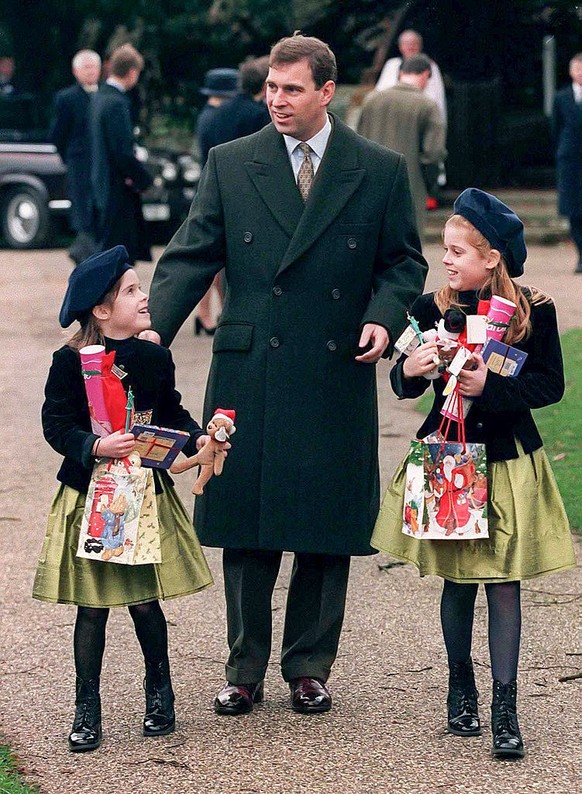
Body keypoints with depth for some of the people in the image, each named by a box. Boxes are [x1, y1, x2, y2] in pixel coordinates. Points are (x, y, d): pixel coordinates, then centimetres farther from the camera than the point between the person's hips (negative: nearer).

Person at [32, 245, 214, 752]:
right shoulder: (71, 362, -9)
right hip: (90, 499, -2)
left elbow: (172, 414, 13)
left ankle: (160, 694, 25)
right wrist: (96, 446, -27)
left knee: (146, 601, 5)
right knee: (92, 607, 2)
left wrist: (198, 438, -5)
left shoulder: (155, 359, 3)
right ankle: (87, 710, 12)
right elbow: (56, 425, -11)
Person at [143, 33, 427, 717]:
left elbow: (403, 262, 9)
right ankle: (244, 669, 17)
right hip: (247, 376, 0)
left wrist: (384, 318, -11)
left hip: (337, 378, 0)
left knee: (327, 531, 5)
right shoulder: (230, 165, 5)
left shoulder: (381, 171, 4)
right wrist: (152, 330, -12)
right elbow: (190, 258, 2)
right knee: (245, 529, 5)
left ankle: (309, 666, 19)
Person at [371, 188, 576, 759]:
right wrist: (409, 371, -21)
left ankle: (505, 708, 3)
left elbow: (550, 384, -9)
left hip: (508, 462, -2)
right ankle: (461, 686, 28)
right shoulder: (432, 309, -2)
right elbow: (405, 386, 2)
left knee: (503, 582, -1)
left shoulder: (534, 311, -7)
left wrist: (491, 386, -21)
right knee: (458, 579, 9)